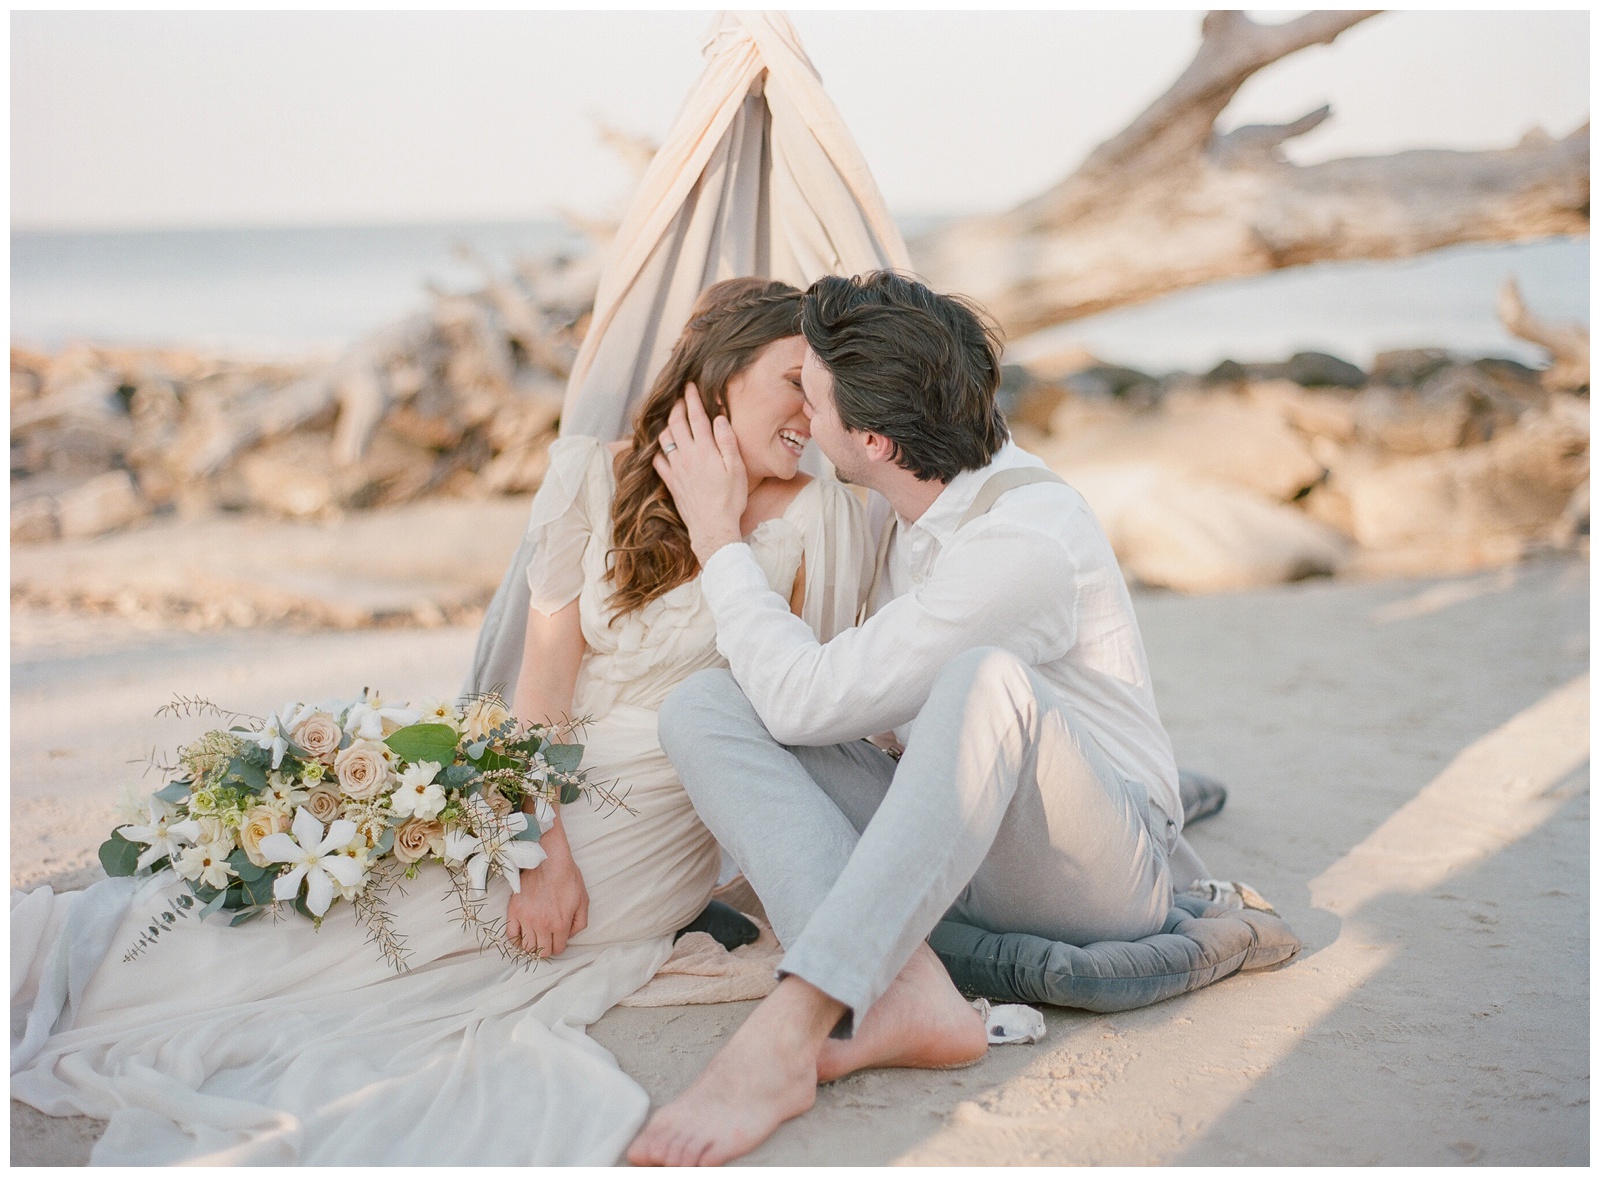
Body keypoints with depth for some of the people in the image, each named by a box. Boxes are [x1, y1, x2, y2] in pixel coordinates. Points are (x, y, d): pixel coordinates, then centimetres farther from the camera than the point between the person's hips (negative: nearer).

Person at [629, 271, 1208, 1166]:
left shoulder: (1030, 540, -24)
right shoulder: (915, 500, 3)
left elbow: (806, 701, -21)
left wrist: (719, 537, -12)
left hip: (1103, 869, -7)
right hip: (937, 844, 8)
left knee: (989, 679, -41)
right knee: (703, 707, -14)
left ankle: (787, 1030, -44)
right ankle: (905, 993, -31)